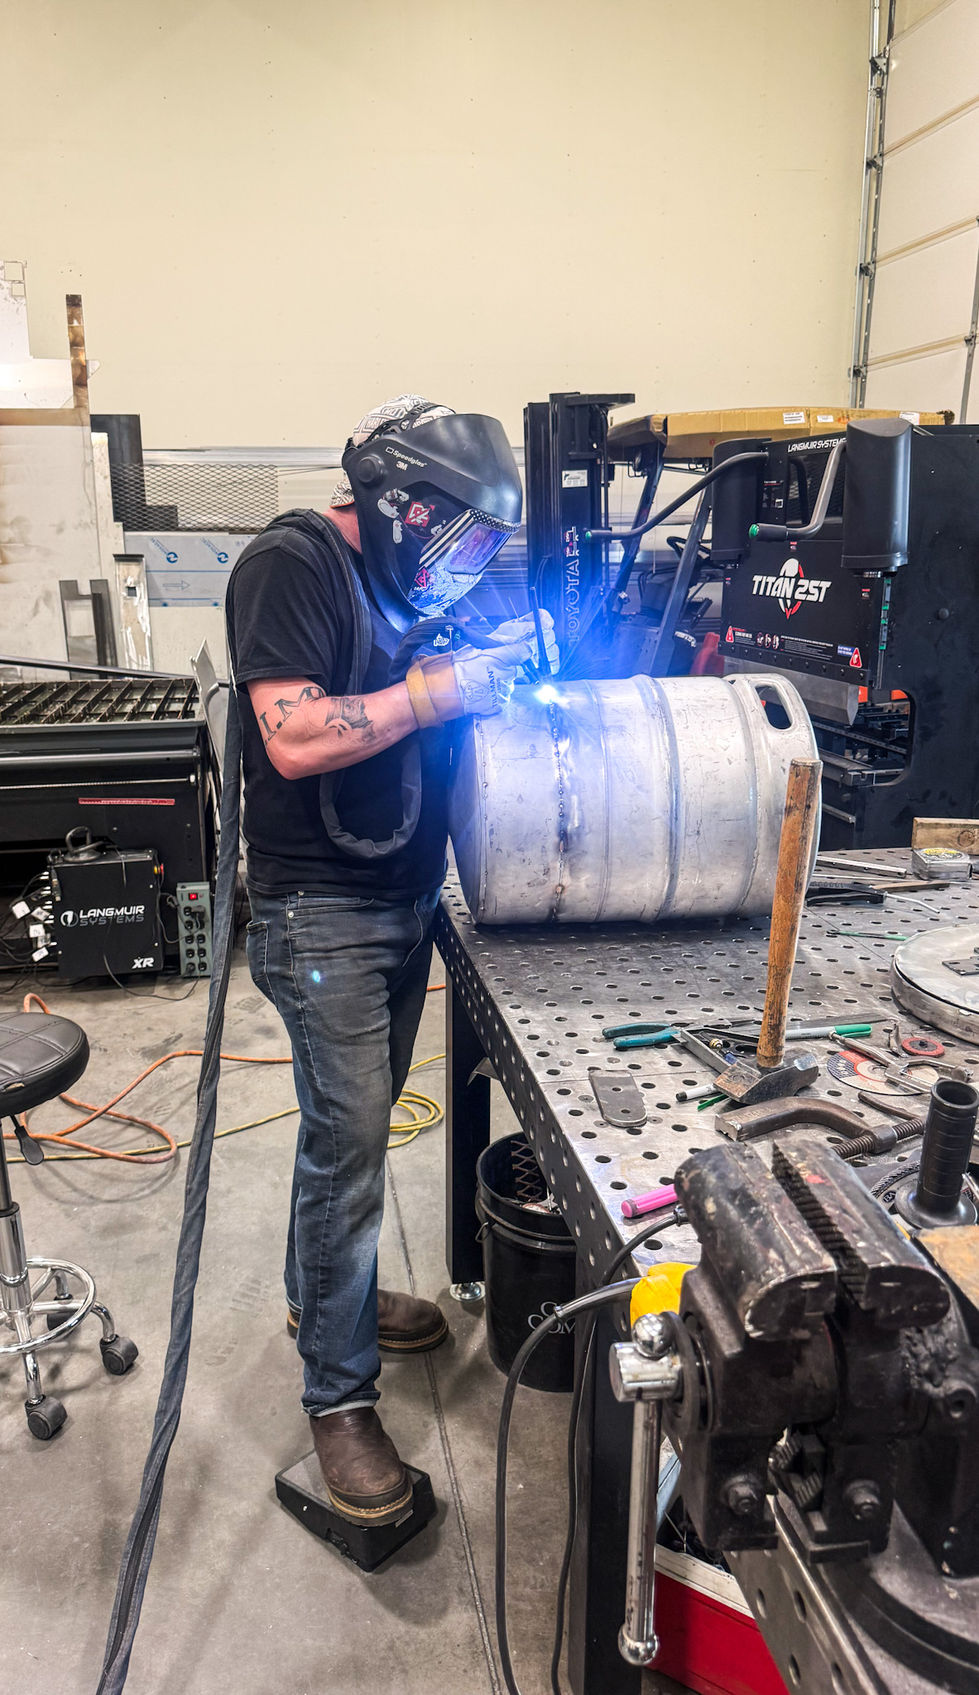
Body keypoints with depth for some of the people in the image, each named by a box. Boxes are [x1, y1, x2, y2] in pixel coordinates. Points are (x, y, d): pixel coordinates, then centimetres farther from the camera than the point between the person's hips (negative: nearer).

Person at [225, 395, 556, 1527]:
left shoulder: (395, 581, 12)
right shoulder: (291, 564, -15)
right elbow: (295, 739, -25)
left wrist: (494, 659, 3)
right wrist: (442, 688, -20)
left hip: (403, 897, 8)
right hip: (322, 911, -8)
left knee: (355, 1123, 19)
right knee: (349, 1143, -4)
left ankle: (327, 1293, 39)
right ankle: (339, 1397, 12)